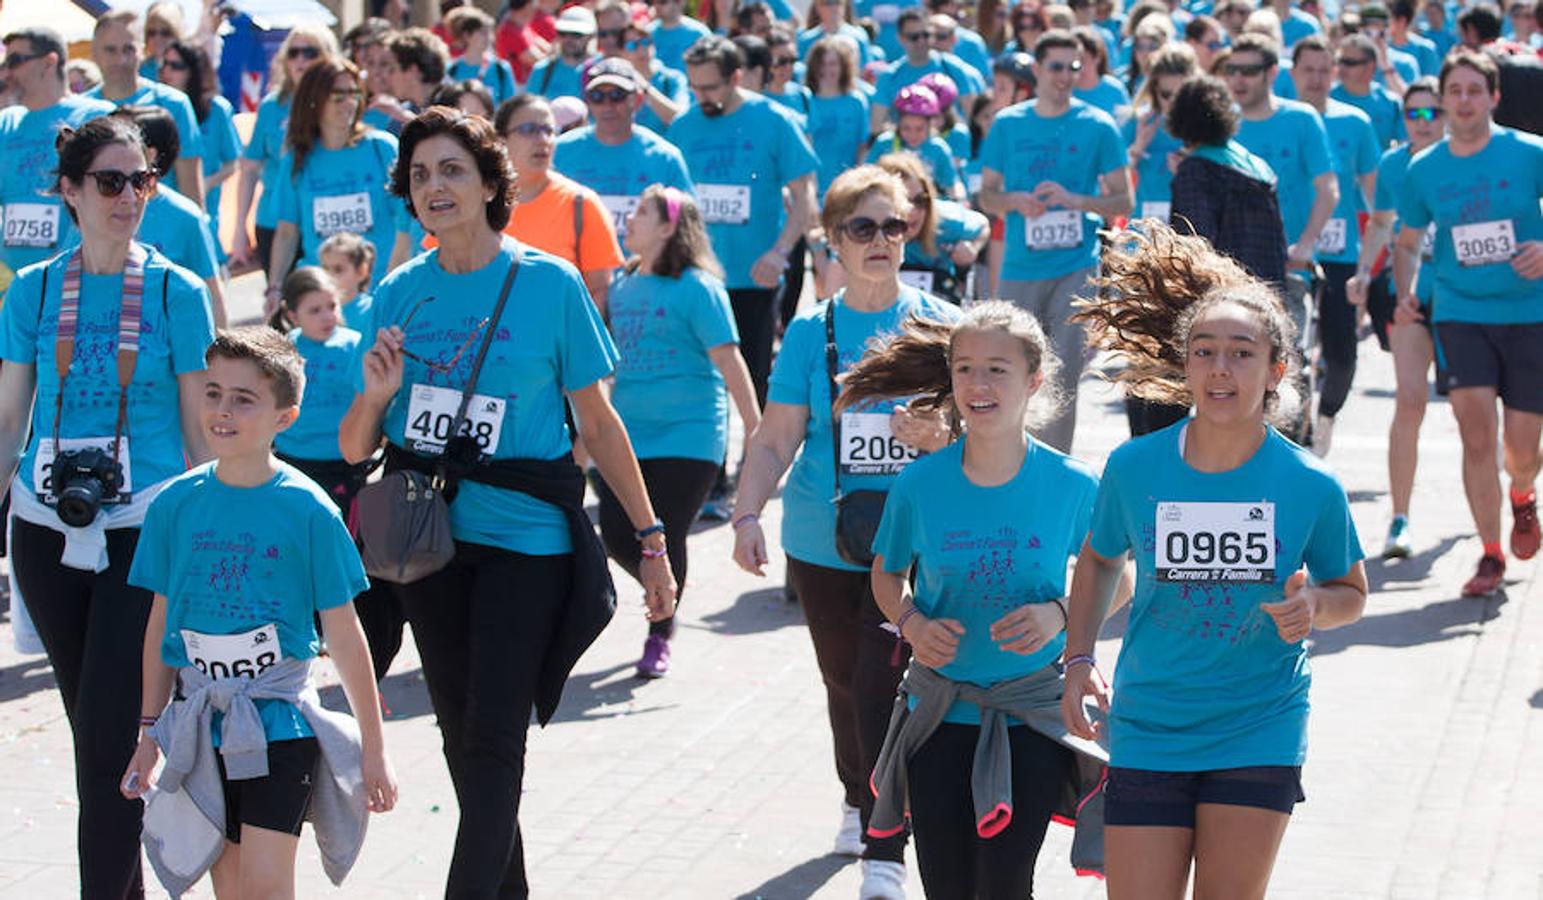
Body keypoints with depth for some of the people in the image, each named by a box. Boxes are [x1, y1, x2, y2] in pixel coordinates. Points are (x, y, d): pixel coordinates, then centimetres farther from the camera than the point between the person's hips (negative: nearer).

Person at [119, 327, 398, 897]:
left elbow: (343, 636, -2)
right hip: (201, 723, 3)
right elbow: (160, 622, 11)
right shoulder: (175, 504, 2)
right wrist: (150, 732, 13)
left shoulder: (308, 510, -7)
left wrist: (374, 749, 1)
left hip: (279, 721, -3)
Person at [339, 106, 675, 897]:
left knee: (493, 737, -9)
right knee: (460, 734, 12)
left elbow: (597, 423, -1)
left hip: (524, 539, -4)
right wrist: (374, 395, -16)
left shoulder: (548, 284, -7)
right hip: (428, 536, 4)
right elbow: (354, 450, 6)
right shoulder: (399, 293, 3)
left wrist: (650, 541, -1)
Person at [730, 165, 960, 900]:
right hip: (823, 543, 2)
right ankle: (858, 800, 45)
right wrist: (748, 514, -14)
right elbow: (776, 439, 0)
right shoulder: (812, 331, 2)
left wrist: (938, 434, -20)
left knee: (885, 687, -14)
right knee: (844, 682, 16)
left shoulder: (938, 322, 0)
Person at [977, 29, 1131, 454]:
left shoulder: (1098, 127, 1)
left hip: (1075, 267, -2)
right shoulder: (1008, 124, 8)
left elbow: (1123, 200, 3)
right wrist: (1014, 201, -9)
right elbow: (986, 195, 13)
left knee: (1063, 375, -6)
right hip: (1019, 269, 2)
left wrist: (1075, 199, -13)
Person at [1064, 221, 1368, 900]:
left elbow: (1352, 591, 7)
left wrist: (1314, 606, -15)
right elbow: (1100, 559, 14)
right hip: (1148, 732, 1)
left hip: (1259, 735, -1)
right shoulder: (1134, 468, -6)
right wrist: (1078, 659, 3)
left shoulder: (1310, 486, -8)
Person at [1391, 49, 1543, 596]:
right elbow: (1407, 242, 15)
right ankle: (1491, 555, -3)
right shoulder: (1423, 170, 3)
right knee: (1476, 431, -14)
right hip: (1460, 314, 1)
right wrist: (1403, 293, -2)